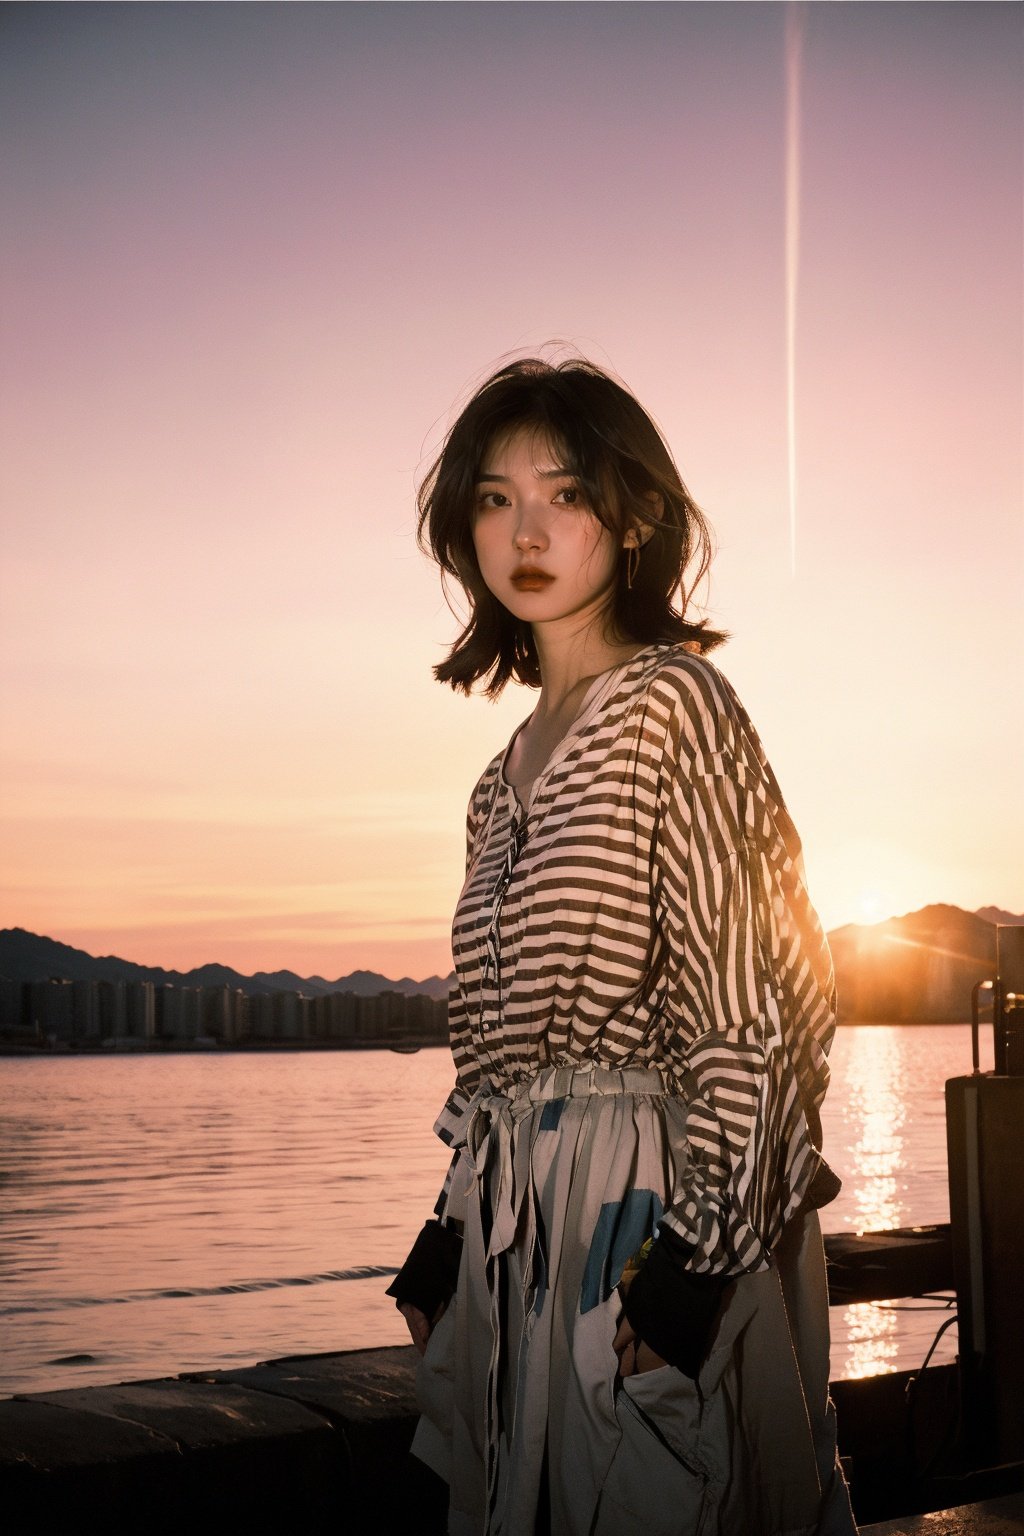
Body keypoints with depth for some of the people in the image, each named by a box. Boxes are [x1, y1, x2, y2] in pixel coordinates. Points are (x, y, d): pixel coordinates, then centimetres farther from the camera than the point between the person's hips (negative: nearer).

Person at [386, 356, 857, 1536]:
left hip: (647, 1199, -7)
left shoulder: (670, 701, -7)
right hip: (519, 1212, 7)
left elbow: (754, 993, -15)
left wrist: (698, 1242, -20)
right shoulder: (514, 766, 16)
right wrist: (446, 1242, 13)